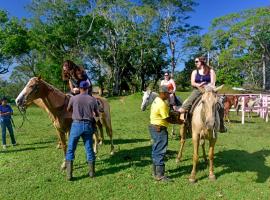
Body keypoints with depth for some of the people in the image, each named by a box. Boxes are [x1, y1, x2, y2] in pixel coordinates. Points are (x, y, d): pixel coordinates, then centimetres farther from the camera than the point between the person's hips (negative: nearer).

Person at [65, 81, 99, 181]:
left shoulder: (73, 98, -3)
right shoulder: (93, 99, 0)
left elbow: (68, 110, 15)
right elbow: (97, 114, 8)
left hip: (76, 124, -1)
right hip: (88, 125, 2)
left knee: (70, 149, 8)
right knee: (89, 149, 12)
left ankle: (69, 174, 7)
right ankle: (91, 172, 22)